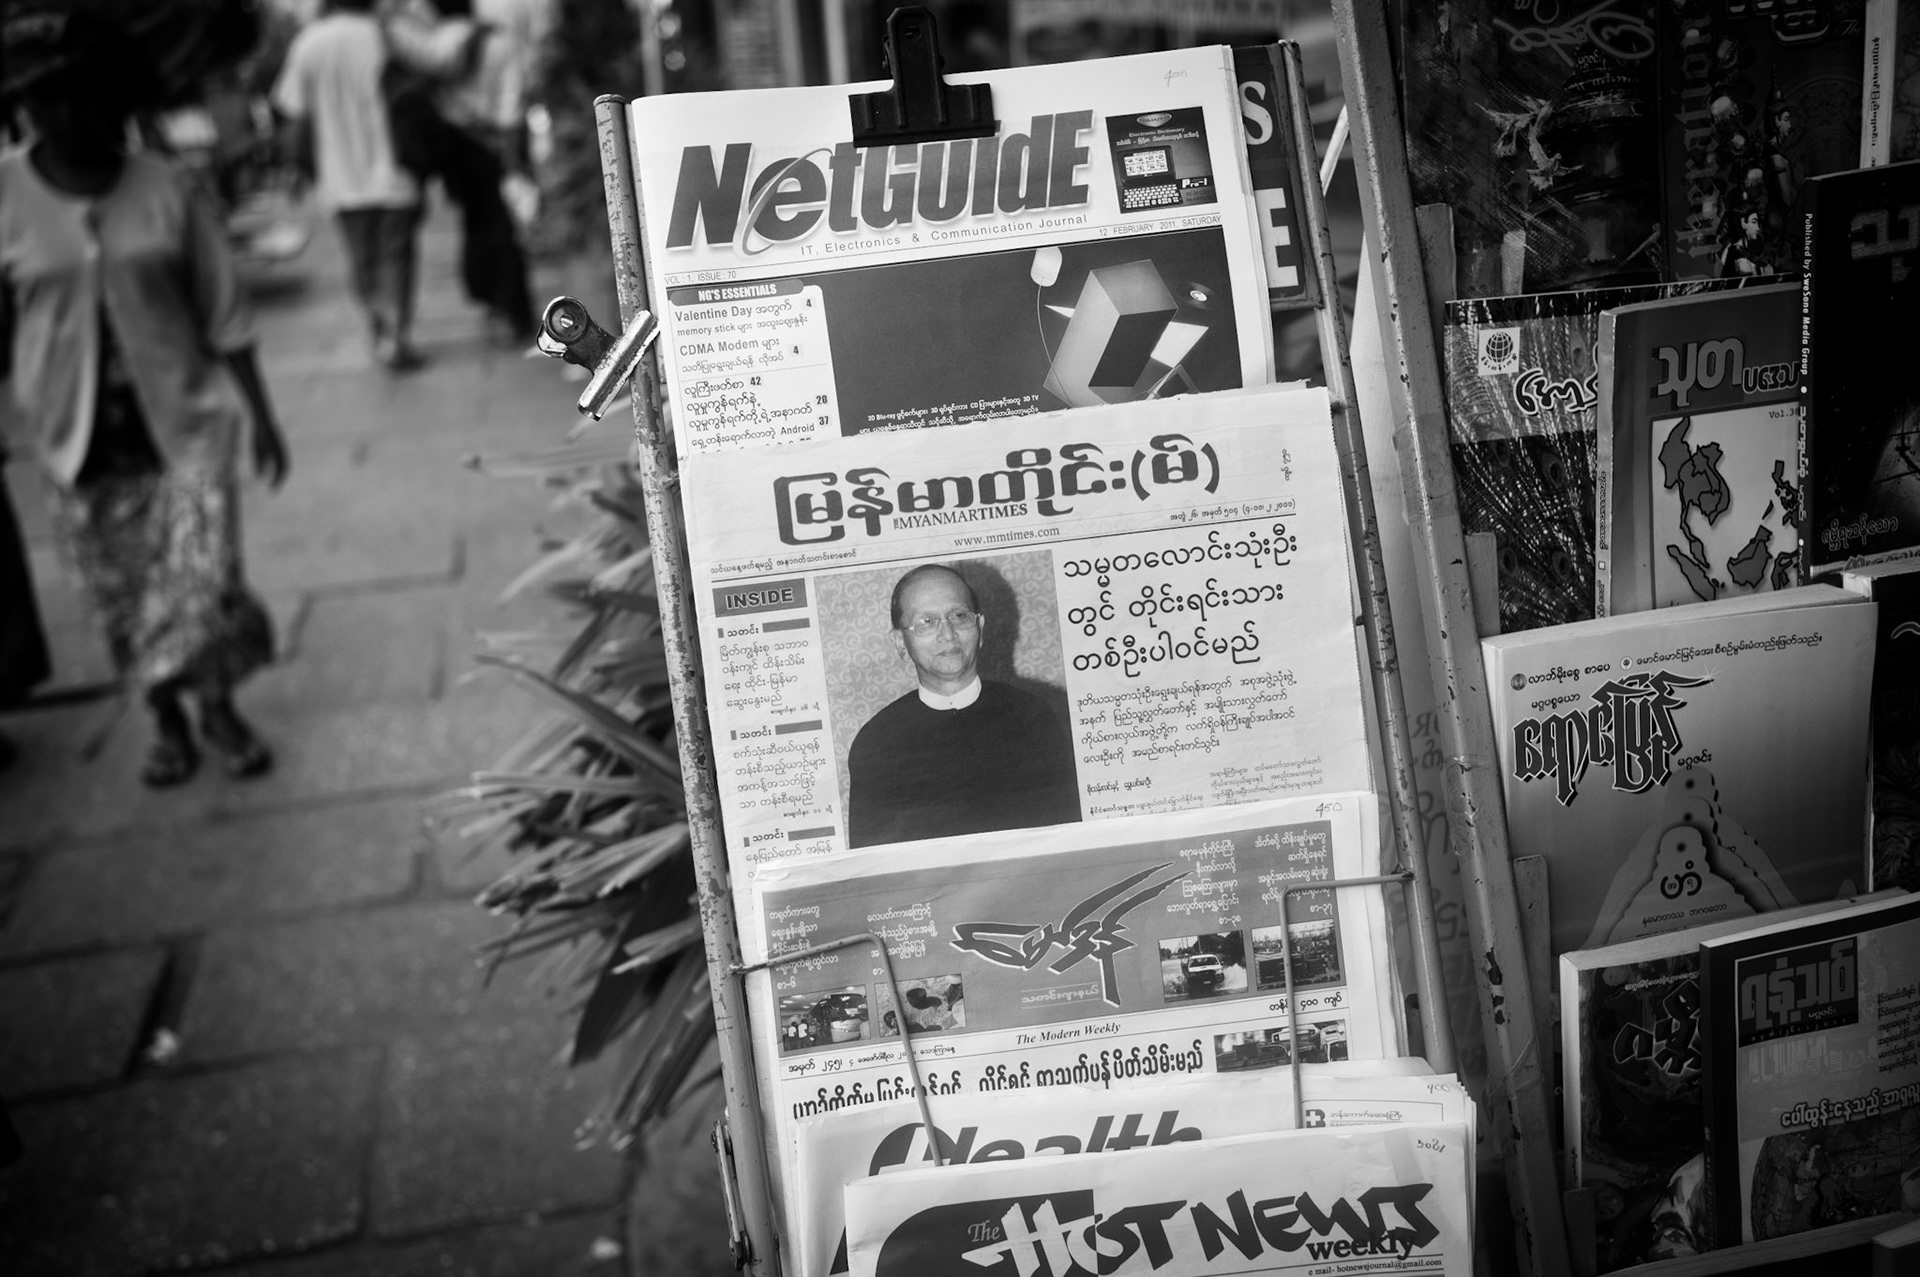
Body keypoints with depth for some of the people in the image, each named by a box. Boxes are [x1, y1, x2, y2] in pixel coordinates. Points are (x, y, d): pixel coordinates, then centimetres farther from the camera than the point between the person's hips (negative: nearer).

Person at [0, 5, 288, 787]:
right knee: (122, 598, 10)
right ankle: (168, 723, 29)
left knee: (202, 578, -4)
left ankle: (219, 710, 19)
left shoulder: (165, 189, -6)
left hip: (184, 418, -1)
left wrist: (260, 415, 4)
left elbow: (223, 314, 1)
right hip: (81, 436, 1)